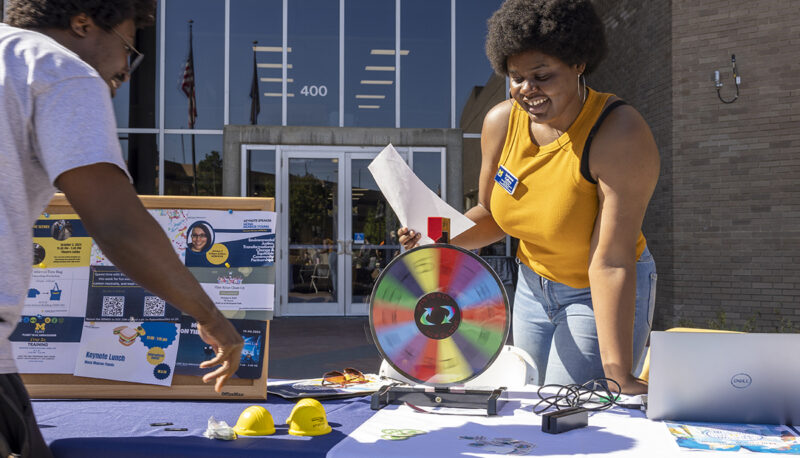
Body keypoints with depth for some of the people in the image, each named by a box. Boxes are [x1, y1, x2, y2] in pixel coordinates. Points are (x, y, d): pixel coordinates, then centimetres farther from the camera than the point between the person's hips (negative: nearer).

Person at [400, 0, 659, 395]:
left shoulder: (620, 135, -28)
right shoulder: (501, 121, -11)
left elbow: (611, 262, -31)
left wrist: (618, 374, -32)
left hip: (600, 295, -5)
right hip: (533, 286, 5)